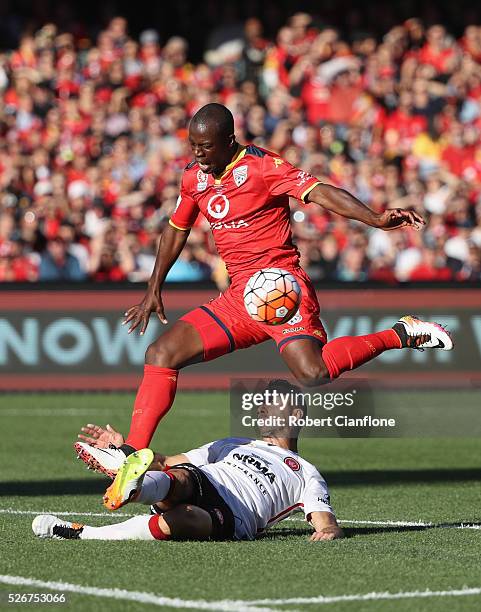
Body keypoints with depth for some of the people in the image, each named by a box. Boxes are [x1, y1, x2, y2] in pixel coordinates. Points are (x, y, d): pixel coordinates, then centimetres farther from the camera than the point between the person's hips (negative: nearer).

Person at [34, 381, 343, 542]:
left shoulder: (306, 475, 28)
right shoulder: (232, 445, 41)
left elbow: (327, 522, 12)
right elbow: (165, 462, 33)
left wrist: (328, 530, -13)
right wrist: (123, 448, 18)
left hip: (230, 518, -4)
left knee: (182, 519, -39)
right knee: (179, 476, -35)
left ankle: (78, 533, -50)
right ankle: (134, 486, -70)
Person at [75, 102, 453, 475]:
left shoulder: (260, 166, -9)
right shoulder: (193, 179, 12)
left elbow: (319, 192, -20)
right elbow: (177, 230, 29)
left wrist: (377, 220, -33)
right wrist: (155, 290, 30)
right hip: (239, 297, 7)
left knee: (313, 373, -28)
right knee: (162, 353, -4)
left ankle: (403, 334, -10)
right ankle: (132, 454, -1)